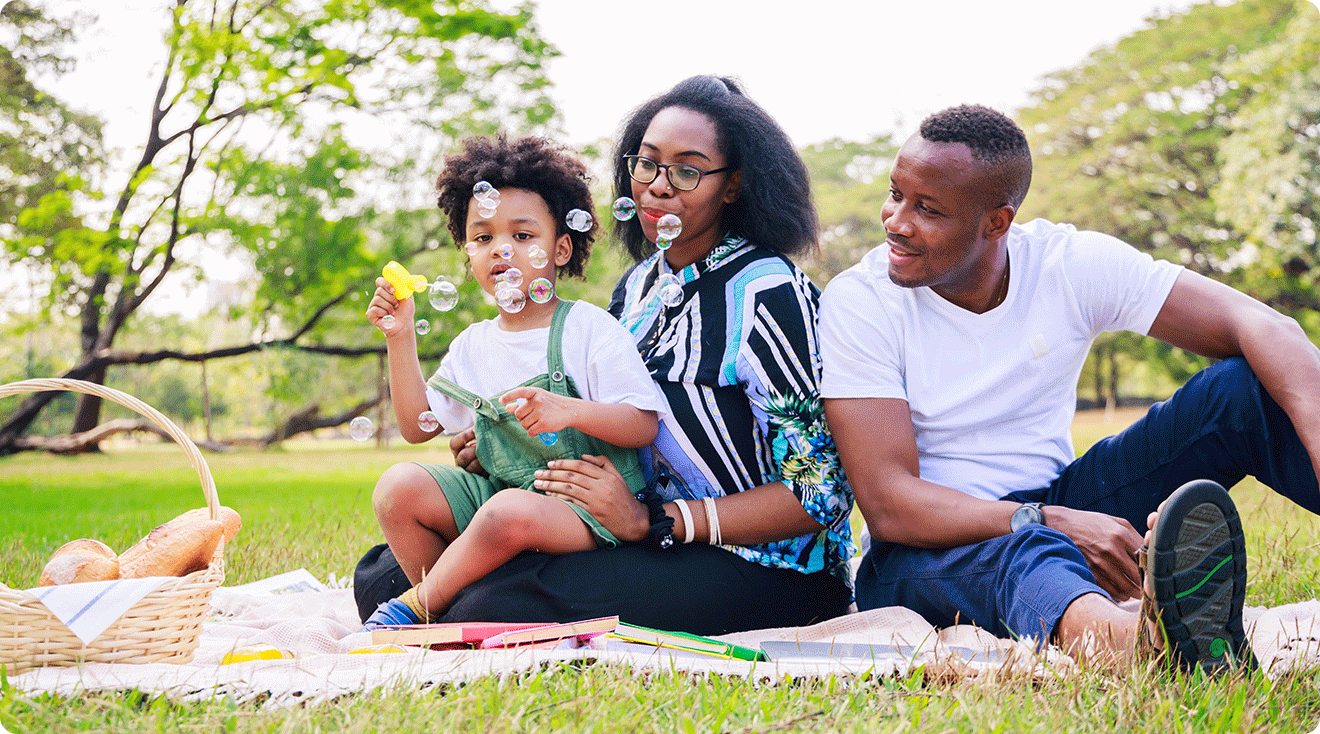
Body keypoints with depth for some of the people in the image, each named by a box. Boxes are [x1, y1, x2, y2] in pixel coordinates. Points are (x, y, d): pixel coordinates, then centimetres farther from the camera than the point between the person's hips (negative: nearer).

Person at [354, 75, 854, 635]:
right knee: (386, 571, -6)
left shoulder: (770, 295, -13)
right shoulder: (639, 285, 11)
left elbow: (821, 493, -15)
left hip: (766, 570, -7)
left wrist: (650, 522, -20)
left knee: (497, 606, -28)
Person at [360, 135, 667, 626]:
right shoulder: (473, 345, 15)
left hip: (585, 505, -6)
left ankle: (412, 607, -13)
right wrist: (401, 338, 8)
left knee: (510, 512, -37)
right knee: (399, 487, -15)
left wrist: (569, 411, -27)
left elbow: (644, 426, -9)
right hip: (496, 489, 6)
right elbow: (418, 426, 16)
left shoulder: (591, 329, -4)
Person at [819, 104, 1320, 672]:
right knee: (1023, 556, -42)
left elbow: (1257, 325, -14)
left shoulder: (1072, 265, -6)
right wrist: (1049, 523, -35)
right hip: (930, 550, -4)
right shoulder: (856, 303, -13)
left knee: (1245, 388, -15)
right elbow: (888, 504, -21)